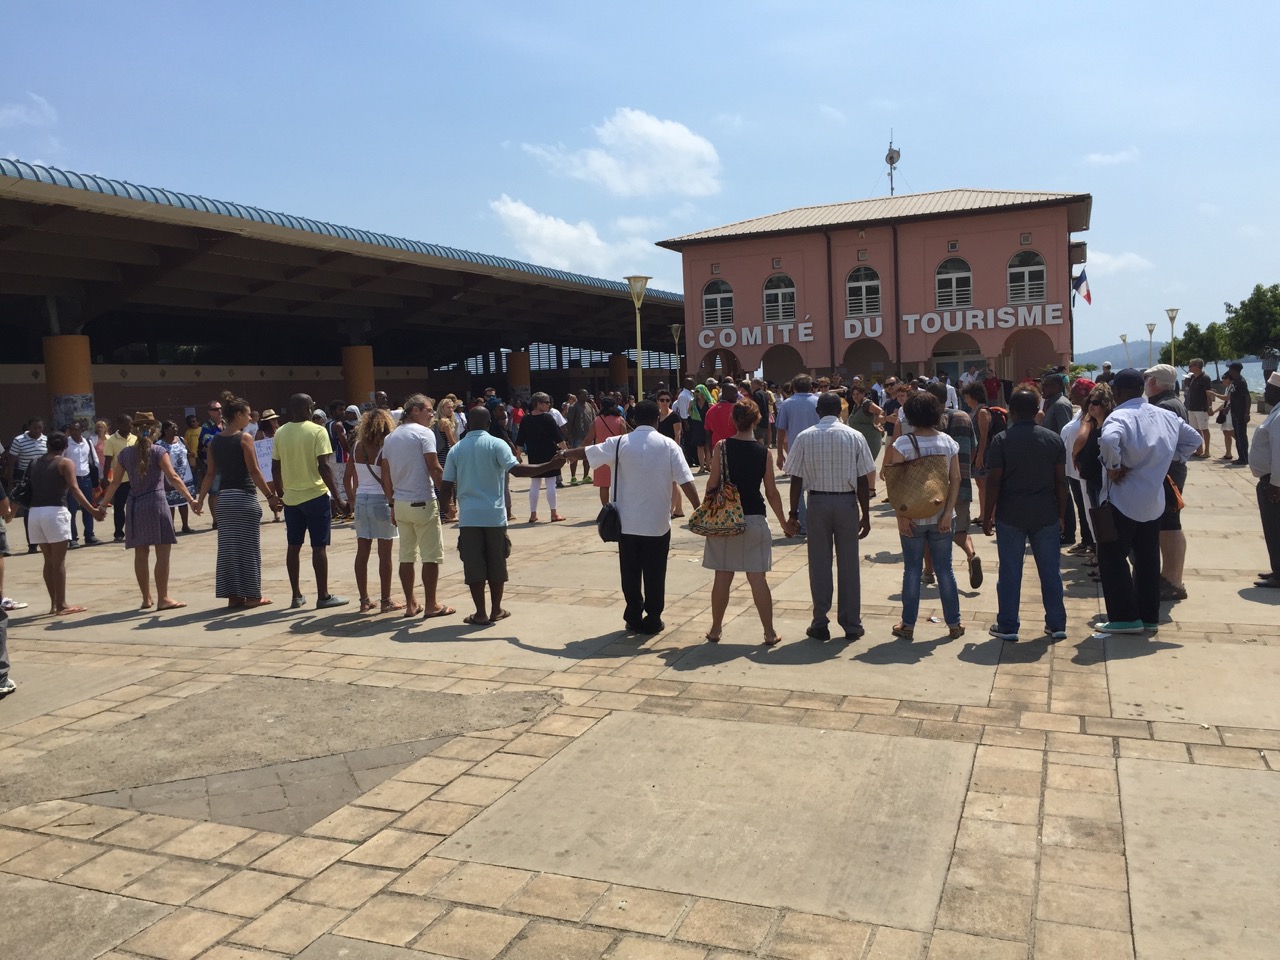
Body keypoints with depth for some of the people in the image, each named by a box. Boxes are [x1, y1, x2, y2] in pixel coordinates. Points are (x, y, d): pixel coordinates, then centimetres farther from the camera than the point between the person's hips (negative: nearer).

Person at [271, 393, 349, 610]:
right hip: (315, 495, -5)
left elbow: (275, 468, 8)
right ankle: (323, 596, 5)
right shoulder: (317, 431, -11)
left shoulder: (280, 433, 5)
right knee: (319, 547, 1)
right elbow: (324, 467, -17)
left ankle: (296, 595, 18)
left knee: (293, 546, 12)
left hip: (290, 497, 5)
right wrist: (337, 497, -14)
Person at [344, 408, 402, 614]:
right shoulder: (385, 448, -12)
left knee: (362, 552, 9)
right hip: (380, 500, -5)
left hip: (361, 499, 6)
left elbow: (347, 476, 7)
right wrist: (394, 504, -9)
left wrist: (351, 497, 18)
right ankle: (386, 601, 7)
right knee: (384, 553, 1)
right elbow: (386, 480, -16)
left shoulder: (356, 447, 5)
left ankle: (364, 600, 16)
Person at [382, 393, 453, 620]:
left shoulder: (390, 437, 12)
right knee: (431, 556, 2)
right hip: (423, 503, -7)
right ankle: (430, 605, 6)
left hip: (400, 504, 7)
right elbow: (434, 468, -15)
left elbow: (386, 475, 12)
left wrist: (392, 504, 17)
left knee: (406, 556, 12)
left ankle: (411, 604, 18)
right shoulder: (424, 433, -8)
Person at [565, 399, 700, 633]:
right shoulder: (668, 445, -5)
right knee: (654, 573, 9)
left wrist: (564, 454, 27)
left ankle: (634, 618, 19)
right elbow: (686, 481, -10)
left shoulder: (620, 443, -3)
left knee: (630, 572, 12)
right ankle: (653, 619, 15)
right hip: (658, 522, -1)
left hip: (628, 522, 1)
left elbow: (585, 452, 8)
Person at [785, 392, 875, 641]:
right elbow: (863, 480, -2)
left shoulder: (804, 437, -2)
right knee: (848, 564, 8)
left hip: (817, 503, 0)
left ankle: (820, 624, 13)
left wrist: (793, 514, 3)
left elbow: (797, 480, -3)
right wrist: (866, 515, 5)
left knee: (819, 564, 8)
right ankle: (851, 625, 16)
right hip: (847, 502, 0)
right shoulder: (854, 436, -2)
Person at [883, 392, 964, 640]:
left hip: (913, 517, -2)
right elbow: (955, 479, -3)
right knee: (944, 570, 11)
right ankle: (953, 624, 18)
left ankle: (908, 625, 13)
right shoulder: (948, 442, 0)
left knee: (912, 571, 7)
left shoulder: (903, 443, -10)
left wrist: (902, 516, -10)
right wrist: (948, 512, -3)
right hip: (941, 516, 2)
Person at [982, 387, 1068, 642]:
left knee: (1010, 571, 5)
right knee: (1050, 571, 11)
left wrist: (987, 515, 0)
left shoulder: (1002, 440, -7)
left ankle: (1007, 626, 10)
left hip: (1010, 515, -2)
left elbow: (993, 482, -9)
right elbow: (1061, 481, 2)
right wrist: (1061, 515, 11)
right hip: (1046, 515, 2)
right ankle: (1057, 625, 19)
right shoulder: (1054, 439, 1)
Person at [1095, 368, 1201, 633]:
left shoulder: (1119, 416, -17)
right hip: (1154, 500, 7)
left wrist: (1113, 467, -22)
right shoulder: (1166, 416, 7)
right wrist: (1167, 460, 14)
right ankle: (1149, 617, 22)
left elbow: (1108, 440, -38)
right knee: (1148, 559, 15)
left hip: (1122, 501, -7)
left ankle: (1125, 618, 2)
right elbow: (1194, 438, 19)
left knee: (1112, 558, 2)